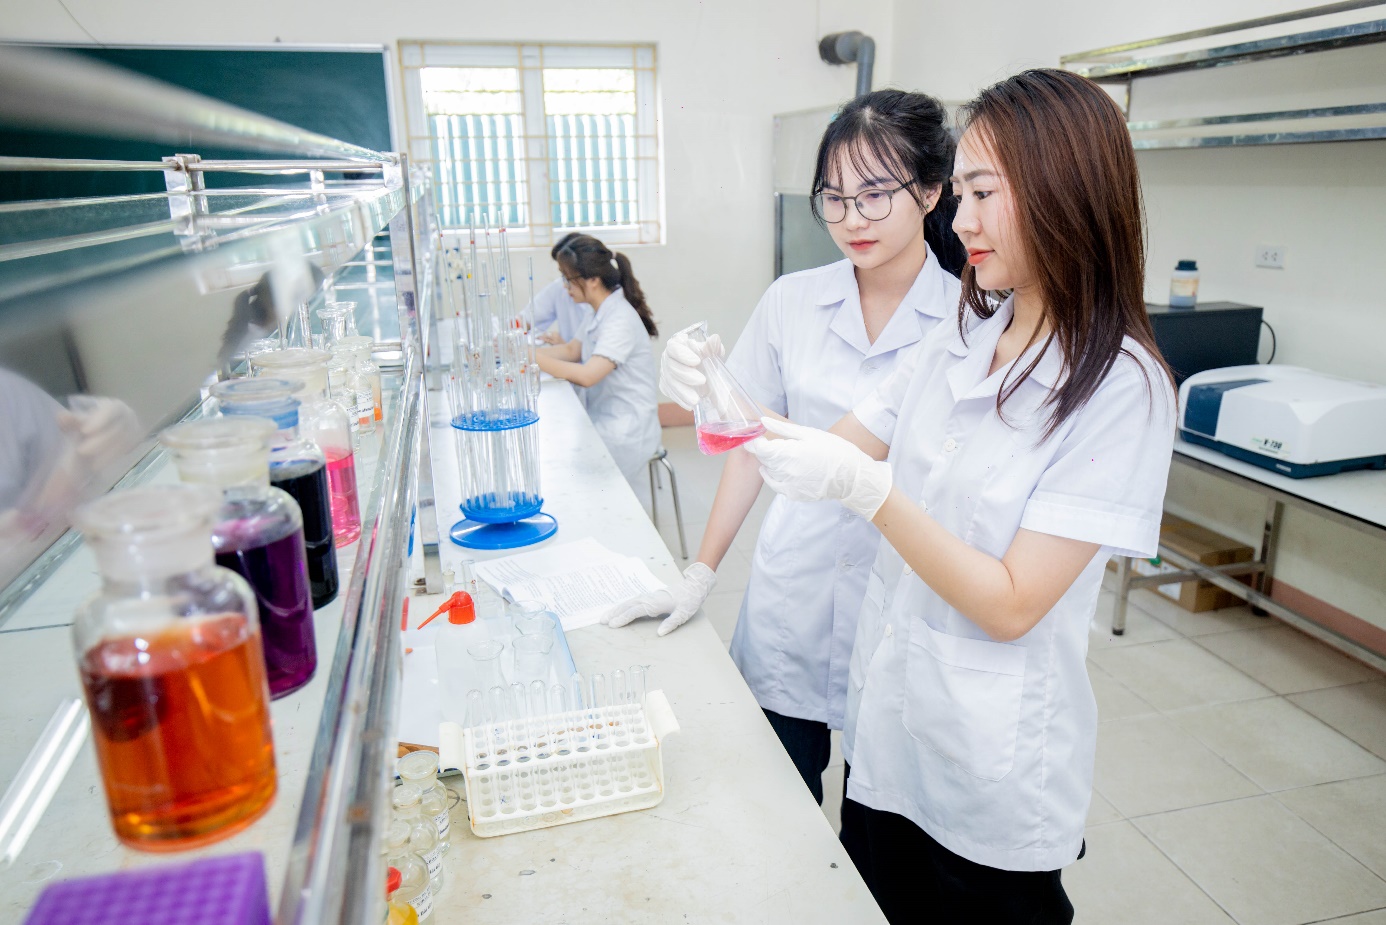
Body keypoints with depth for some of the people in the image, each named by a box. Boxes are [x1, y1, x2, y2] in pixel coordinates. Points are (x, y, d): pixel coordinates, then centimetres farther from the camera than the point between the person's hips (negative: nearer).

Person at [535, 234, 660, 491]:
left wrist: (533, 358, -22)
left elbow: (587, 375, -29)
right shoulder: (602, 313, 10)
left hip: (626, 434, -9)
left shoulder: (620, 319, -21)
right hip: (603, 421, 9)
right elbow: (572, 350, 12)